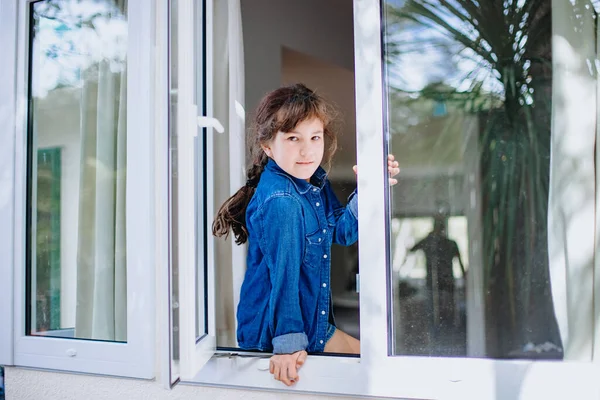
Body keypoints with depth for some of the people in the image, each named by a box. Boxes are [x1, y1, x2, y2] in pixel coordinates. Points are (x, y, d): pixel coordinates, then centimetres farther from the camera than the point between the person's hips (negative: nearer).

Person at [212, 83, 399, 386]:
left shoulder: (315, 180, -1)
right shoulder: (279, 202, -28)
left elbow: (341, 231, 5)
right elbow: (284, 273, -29)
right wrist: (288, 342, -27)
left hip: (314, 323, 9)